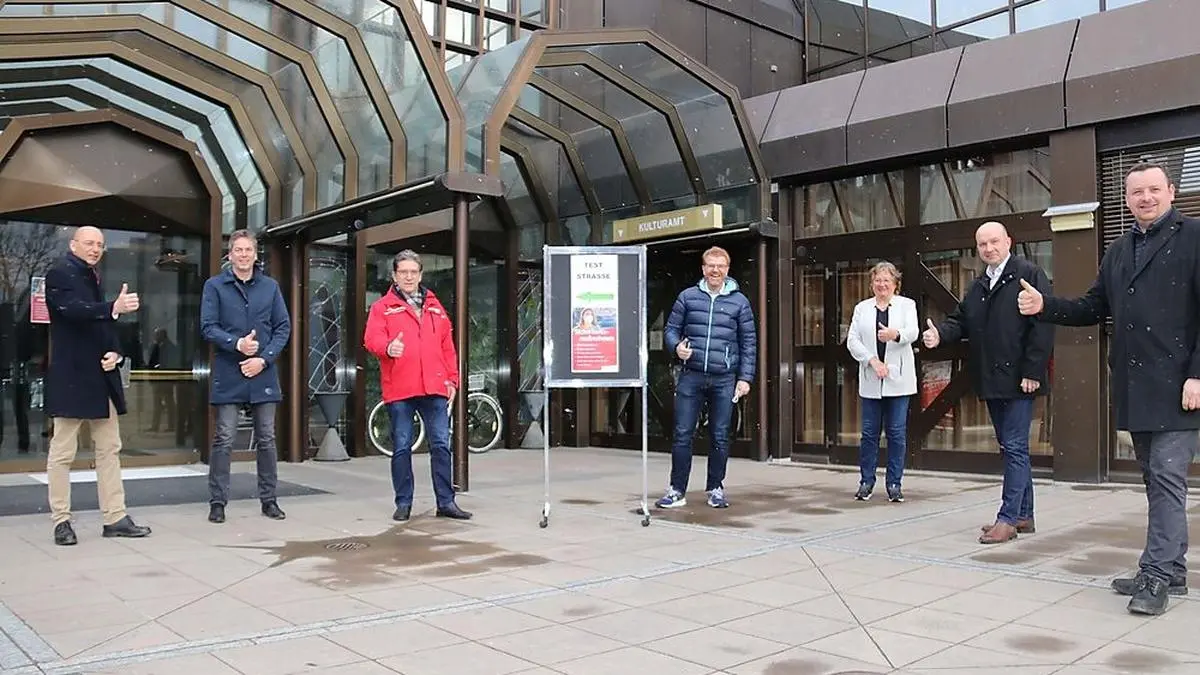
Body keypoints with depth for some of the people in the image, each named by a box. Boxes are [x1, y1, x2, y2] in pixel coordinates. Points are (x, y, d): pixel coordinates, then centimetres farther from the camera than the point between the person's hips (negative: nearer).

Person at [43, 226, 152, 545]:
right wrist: (114, 308, -42)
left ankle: (115, 518, 12)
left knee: (109, 448, 8)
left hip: (101, 376, 8)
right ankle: (61, 521, 9)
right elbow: (73, 309, -26)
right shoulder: (60, 274, -7)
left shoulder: (92, 278, 17)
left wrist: (115, 353, -1)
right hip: (71, 376, -8)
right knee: (63, 451, 1)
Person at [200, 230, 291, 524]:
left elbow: (283, 327, 5)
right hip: (228, 375, -2)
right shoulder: (214, 286, 2)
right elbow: (208, 327, -4)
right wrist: (237, 343, -19)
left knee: (267, 439, 8)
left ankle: (268, 499, 18)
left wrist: (264, 359, -7)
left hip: (263, 374, 3)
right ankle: (218, 502, 9)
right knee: (224, 440, -1)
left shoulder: (270, 286, 8)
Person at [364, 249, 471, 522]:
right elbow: (372, 339, -10)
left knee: (441, 445, 3)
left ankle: (446, 502, 10)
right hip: (399, 389, -2)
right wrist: (388, 348, -31)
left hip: (434, 388, 3)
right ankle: (403, 503, 15)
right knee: (401, 447, 5)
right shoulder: (382, 307, 5)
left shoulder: (434, 307, 16)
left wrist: (452, 379, 9)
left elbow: (448, 346, 16)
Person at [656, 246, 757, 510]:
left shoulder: (739, 301, 7)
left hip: (724, 380, 0)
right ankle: (677, 490, 7)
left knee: (720, 437, 7)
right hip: (691, 376, 0)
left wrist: (745, 378, 1)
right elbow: (671, 329, 11)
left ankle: (716, 489, 20)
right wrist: (677, 346, -12)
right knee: (682, 434, -1)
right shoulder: (687, 297, 7)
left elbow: (749, 342, 7)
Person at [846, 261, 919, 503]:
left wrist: (895, 334, -33)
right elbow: (852, 340, 3)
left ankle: (894, 483, 9)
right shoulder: (862, 308, 11)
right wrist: (872, 360, -12)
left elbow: (913, 332, -11)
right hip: (871, 381, 1)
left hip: (897, 379, -1)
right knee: (869, 432, 4)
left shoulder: (906, 305, 7)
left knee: (897, 432, 1)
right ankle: (866, 481, 14)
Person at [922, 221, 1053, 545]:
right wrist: (940, 334, -9)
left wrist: (1032, 371, -18)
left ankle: (1008, 518, -2)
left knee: (1015, 447, -5)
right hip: (992, 381, 8)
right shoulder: (977, 287, 18)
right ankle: (1023, 515, 22)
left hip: (1018, 380, -8)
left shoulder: (1029, 274, -6)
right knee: (1011, 448, 14)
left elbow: (1042, 325, -13)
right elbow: (961, 321, 14)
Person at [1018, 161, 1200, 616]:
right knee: (1155, 478, 12)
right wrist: (1045, 306, 2)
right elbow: (1094, 309, 18)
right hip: (1133, 386, 7)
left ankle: (1157, 576, -5)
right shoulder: (1119, 251, 17)